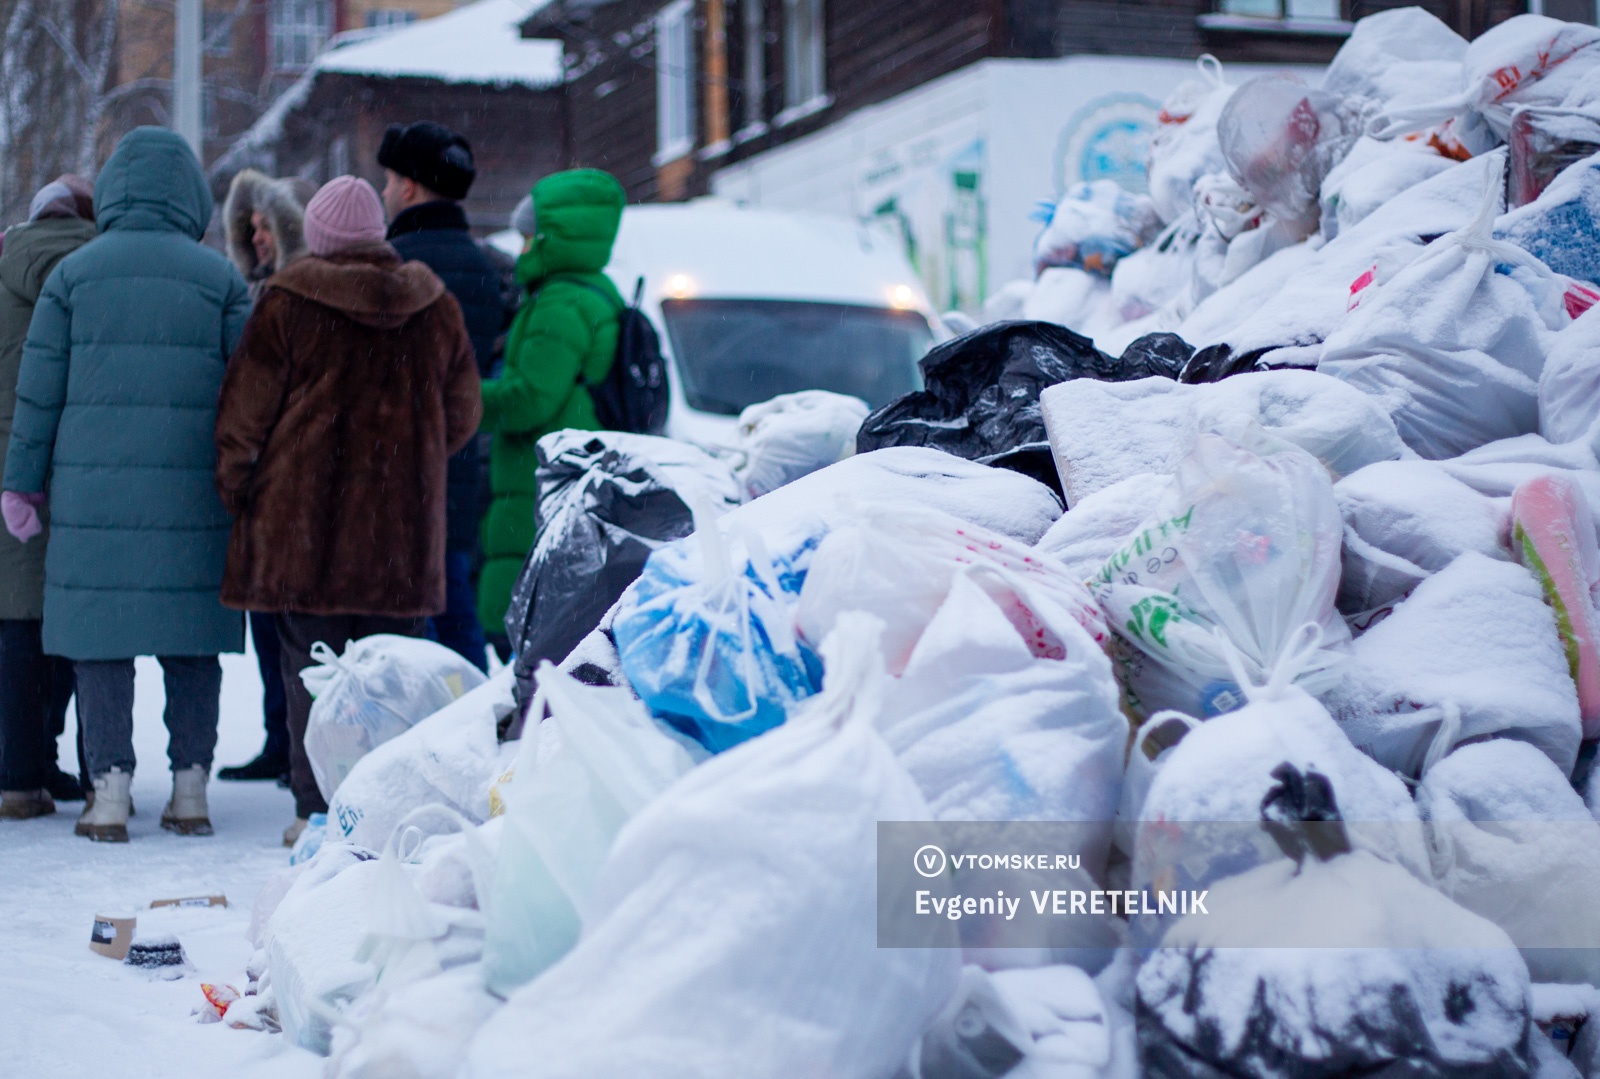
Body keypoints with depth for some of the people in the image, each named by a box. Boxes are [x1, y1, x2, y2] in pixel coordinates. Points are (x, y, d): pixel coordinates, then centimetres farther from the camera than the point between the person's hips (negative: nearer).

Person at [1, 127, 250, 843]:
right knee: (191, 639, 8)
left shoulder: (74, 272, 4)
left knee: (101, 634, 4)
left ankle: (110, 791, 3)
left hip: (93, 488, 0)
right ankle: (190, 790, 11)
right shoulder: (219, 277, 3)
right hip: (193, 492, 1)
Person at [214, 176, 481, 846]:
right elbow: (461, 415, 14)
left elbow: (245, 413, -1)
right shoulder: (437, 308, 7)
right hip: (403, 519, 3)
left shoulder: (287, 304, -4)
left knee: (312, 666, 2)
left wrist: (234, 488, 13)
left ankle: (319, 810, 3)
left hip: (304, 518, -3)